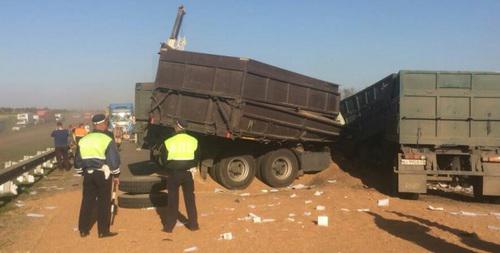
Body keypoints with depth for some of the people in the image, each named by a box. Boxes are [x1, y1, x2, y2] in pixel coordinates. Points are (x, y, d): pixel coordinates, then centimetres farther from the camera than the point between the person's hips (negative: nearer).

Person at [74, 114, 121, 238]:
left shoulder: (83, 140, 7)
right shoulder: (107, 139, -10)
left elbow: (78, 160, 13)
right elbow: (114, 159, -11)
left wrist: (82, 173, 24)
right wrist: (115, 175, 1)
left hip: (88, 174, 5)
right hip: (102, 174, -5)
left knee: (87, 201, 13)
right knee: (104, 202, 3)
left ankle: (83, 230, 18)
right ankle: (103, 231, 8)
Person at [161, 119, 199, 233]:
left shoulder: (168, 142, -10)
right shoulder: (193, 141, -2)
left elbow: (163, 159, 0)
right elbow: (196, 158, 7)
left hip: (173, 174, -2)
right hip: (188, 173, 2)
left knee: (173, 199, 8)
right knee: (190, 198, 13)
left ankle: (169, 226, 12)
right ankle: (193, 224, 18)